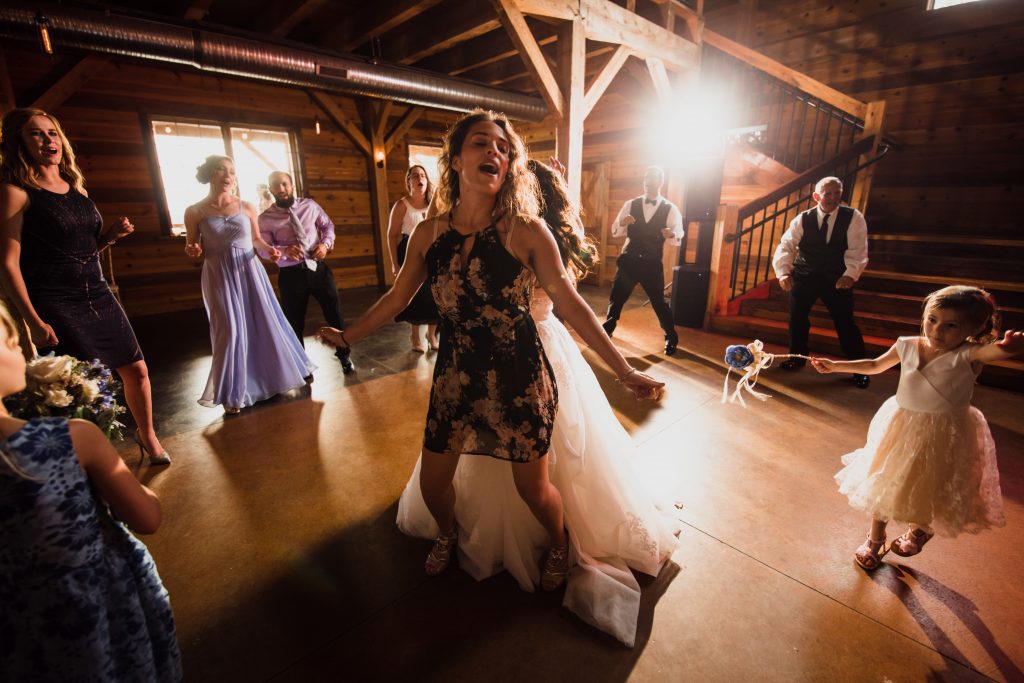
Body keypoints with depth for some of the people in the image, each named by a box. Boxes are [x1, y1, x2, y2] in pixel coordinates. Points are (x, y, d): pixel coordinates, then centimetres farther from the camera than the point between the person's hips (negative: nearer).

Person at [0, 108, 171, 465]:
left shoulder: (77, 188, 12)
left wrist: (112, 234, 0)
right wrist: (34, 322, -18)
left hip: (98, 297, 6)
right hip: (55, 307, -6)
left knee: (137, 369, 10)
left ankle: (147, 436, 30)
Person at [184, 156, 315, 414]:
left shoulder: (246, 207, 2)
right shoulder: (195, 211, -3)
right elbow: (193, 248, 5)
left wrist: (269, 250, -8)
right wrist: (191, 251, -17)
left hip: (250, 271, 2)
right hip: (219, 276, -2)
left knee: (265, 325, 6)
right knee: (230, 331, -2)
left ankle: (276, 374, 28)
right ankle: (232, 393, 15)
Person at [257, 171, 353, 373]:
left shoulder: (310, 205, 5)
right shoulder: (265, 218, -3)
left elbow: (328, 225, 13)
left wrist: (325, 243, -8)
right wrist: (284, 251, -27)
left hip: (318, 268, 2)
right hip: (290, 274, -1)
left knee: (334, 313, 8)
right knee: (294, 323, 10)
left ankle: (344, 356, 29)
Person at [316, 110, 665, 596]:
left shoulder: (526, 232, -12)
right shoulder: (428, 234, -2)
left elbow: (570, 305, -9)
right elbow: (398, 297, 11)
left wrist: (624, 371, -8)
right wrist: (348, 336, 18)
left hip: (519, 375, -3)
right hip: (455, 374, 4)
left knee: (533, 489, 10)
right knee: (433, 483, 15)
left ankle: (559, 546, 46)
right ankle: (448, 535, 53)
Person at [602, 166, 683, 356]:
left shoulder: (670, 209, -2)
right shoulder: (630, 204, 3)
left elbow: (678, 235, -11)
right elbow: (615, 231, 1)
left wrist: (672, 234, -35)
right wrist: (622, 223, -22)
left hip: (652, 264, -2)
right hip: (628, 260, 2)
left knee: (658, 302, 3)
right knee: (616, 298, 9)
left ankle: (671, 338, 21)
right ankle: (606, 331, 29)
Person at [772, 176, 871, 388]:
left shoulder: (853, 217, -5)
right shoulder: (803, 219, -3)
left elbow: (857, 250, -11)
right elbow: (786, 245, -10)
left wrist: (850, 274, -28)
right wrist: (783, 272, -26)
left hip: (837, 279, -1)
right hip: (804, 276, 2)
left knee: (845, 321, -1)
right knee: (797, 317, 6)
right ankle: (797, 356, 28)